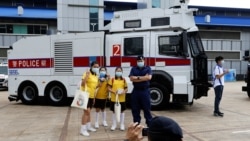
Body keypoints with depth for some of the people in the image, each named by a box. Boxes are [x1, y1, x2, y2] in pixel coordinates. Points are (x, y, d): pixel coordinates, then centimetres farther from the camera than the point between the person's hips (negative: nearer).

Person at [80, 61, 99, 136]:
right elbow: (83, 84, -22)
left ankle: (88, 126, 31)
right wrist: (86, 76, -32)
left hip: (91, 96, 9)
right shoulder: (87, 73, -12)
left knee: (88, 111, 18)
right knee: (86, 111, -11)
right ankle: (83, 129, -5)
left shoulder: (96, 76, 13)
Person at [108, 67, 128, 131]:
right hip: (114, 98, -1)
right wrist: (114, 91, -17)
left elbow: (126, 89, 7)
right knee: (114, 111, 8)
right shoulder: (112, 79, 0)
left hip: (122, 98, 1)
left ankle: (122, 125, 20)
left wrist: (124, 92, -14)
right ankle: (114, 125, 21)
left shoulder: (124, 80, 4)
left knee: (122, 111, 9)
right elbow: (109, 88, -1)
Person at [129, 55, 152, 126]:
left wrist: (138, 78, -9)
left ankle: (150, 124, 10)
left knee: (147, 108, 1)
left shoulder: (148, 68, 5)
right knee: (135, 109, 7)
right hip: (136, 91, 2)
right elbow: (131, 78, -6)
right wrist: (143, 78, -9)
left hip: (145, 91, -2)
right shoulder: (133, 69, 9)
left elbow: (149, 77, -13)